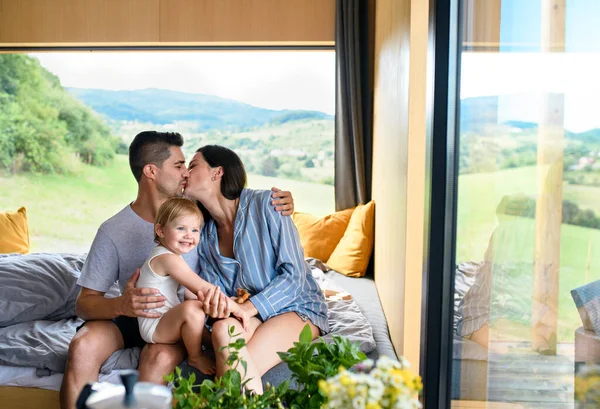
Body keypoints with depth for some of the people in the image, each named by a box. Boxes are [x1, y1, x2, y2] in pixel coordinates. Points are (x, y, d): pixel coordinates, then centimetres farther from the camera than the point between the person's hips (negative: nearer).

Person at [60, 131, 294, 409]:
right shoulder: (113, 231, -10)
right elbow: (84, 303, -10)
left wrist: (281, 206, -13)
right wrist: (120, 305, -34)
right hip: (131, 317, 1)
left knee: (162, 357, -34)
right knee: (82, 346, -30)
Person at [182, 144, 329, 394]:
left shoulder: (265, 203, -10)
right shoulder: (203, 235, 8)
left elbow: (294, 274, -14)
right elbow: (214, 291, 4)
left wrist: (246, 309, -25)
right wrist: (215, 305, -22)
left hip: (296, 308, -4)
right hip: (247, 316, 4)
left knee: (236, 364, -32)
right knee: (222, 329, -33)